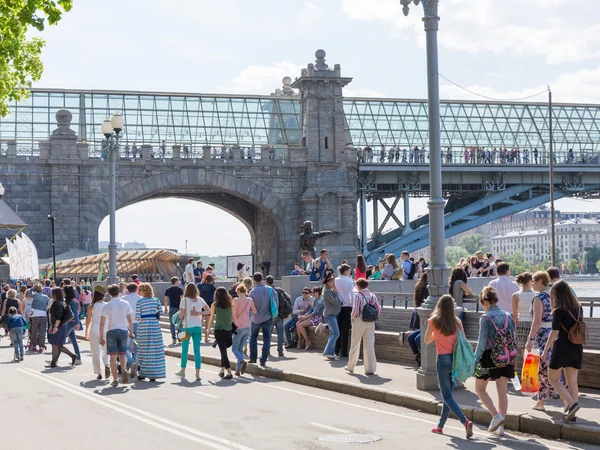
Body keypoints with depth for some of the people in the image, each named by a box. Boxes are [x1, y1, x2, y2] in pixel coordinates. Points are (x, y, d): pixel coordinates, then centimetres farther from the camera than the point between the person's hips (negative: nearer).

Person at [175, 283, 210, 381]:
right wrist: (198, 313, 0)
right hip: (198, 327, 3)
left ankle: (182, 371, 24)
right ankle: (197, 374, -1)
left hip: (187, 327, -2)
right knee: (197, 350, 2)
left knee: (184, 350, 13)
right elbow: (208, 311, 4)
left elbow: (181, 315, -9)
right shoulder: (200, 300, 2)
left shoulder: (184, 300, -9)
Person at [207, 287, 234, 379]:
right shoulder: (230, 304, 2)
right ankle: (222, 370, 24)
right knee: (224, 350, 19)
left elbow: (211, 319, 0)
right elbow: (233, 318, 5)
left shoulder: (214, 305, -5)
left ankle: (229, 373, -10)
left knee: (223, 351, -2)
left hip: (219, 330, -3)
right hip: (229, 330, 3)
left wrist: (208, 328, 15)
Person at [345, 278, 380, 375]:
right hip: (371, 323, 3)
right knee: (369, 345, 4)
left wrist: (353, 317, 1)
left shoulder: (358, 295, -11)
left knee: (355, 345, 11)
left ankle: (350, 367, 23)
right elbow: (379, 310, 3)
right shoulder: (373, 296, 4)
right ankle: (370, 369, 0)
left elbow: (355, 310, -18)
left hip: (359, 321, -3)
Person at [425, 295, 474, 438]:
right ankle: (440, 426, 24)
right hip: (456, 359, 4)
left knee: (447, 396, 1)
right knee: (447, 394, 16)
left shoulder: (433, 321, -6)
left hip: (443, 360, -4)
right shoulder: (457, 322, 1)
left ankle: (465, 421, -19)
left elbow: (427, 340, 6)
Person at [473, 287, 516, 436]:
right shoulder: (508, 316, 4)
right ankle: (501, 426, 13)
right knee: (502, 391, 12)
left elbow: (482, 342, -14)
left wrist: (475, 360, -6)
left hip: (489, 357, -6)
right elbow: (513, 338, 9)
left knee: (480, 389, 11)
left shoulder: (486, 318, -13)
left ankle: (496, 416, -6)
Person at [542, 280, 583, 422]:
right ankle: (571, 411, 5)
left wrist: (545, 350, -11)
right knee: (572, 381, 10)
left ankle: (572, 404, -11)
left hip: (562, 347, -6)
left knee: (553, 379, 6)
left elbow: (555, 332, -15)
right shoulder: (579, 308, 7)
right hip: (576, 348, 6)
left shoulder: (558, 311, -12)